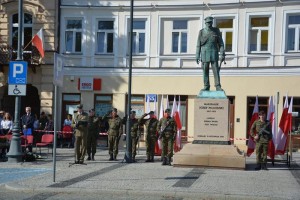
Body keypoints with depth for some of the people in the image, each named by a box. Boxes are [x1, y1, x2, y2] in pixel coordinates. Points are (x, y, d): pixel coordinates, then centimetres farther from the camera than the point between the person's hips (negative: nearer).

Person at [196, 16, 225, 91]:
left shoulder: (216, 31, 0)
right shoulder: (201, 32, 2)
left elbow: (221, 43, 0)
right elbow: (198, 45, 3)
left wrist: (223, 54, -8)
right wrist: (197, 56, -2)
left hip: (214, 54, -1)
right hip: (205, 54, 1)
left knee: (216, 70, -5)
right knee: (205, 71, 3)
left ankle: (218, 87, -1)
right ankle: (206, 87, 10)